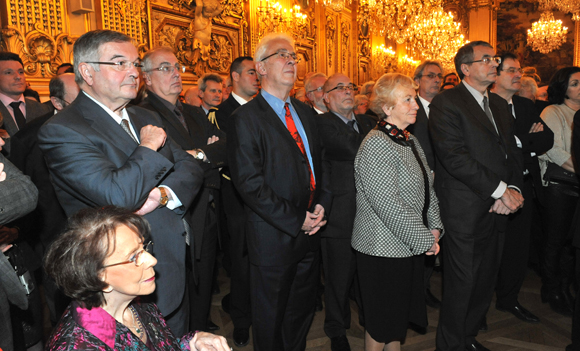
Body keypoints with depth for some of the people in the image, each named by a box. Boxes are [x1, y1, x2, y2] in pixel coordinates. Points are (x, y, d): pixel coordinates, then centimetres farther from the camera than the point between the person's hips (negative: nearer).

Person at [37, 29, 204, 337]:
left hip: (178, 267, 7)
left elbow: (190, 169, 5)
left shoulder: (146, 118, 10)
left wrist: (163, 194, -16)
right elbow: (119, 196, -28)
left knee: (178, 344, 22)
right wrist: (149, 147, -14)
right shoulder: (62, 131, -16)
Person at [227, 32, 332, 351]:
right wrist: (296, 220, -17)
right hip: (274, 236, -6)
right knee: (270, 317, 11)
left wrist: (322, 204, -1)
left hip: (309, 230, 7)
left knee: (302, 311, 21)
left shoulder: (305, 112, 11)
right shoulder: (246, 118, -12)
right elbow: (249, 182, -18)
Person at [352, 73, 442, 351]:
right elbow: (388, 205, -24)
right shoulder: (376, 145, -19)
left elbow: (427, 188, 12)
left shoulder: (409, 140, 10)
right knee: (382, 319, 8)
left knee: (400, 314, 21)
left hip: (410, 245, 9)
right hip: (383, 249, -9)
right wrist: (424, 239, -17)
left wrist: (434, 227, 0)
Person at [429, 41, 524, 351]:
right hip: (464, 212, -7)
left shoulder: (499, 105, 17)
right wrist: (500, 190, -16)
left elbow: (513, 153, 14)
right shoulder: (446, 103, -8)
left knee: (486, 281, 15)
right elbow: (454, 157, -19)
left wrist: (513, 191, -5)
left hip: (497, 210, 7)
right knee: (461, 283, 2)